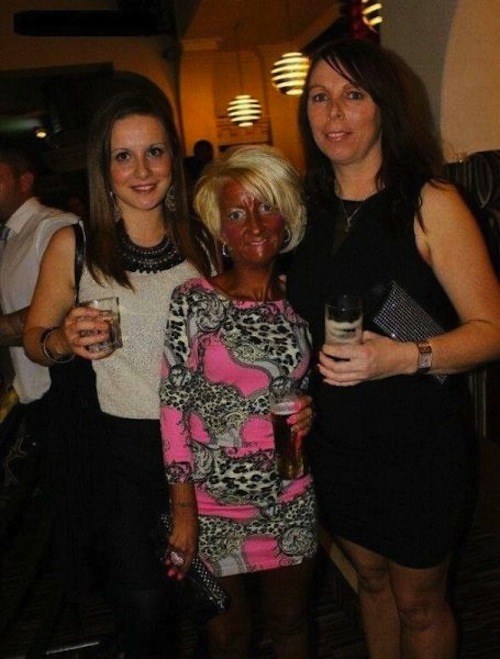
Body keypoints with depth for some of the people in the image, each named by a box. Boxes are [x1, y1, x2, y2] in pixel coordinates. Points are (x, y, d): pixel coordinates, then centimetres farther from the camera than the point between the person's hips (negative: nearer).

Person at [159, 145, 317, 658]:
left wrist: (310, 409, -9)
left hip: (292, 497, 3)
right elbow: (175, 407, -11)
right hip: (215, 502, -2)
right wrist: (183, 512, -10)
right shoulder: (192, 301, -11)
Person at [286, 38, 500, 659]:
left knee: (419, 602, 17)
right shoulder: (309, 207, 2)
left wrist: (405, 357, -30)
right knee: (371, 578, 25)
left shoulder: (430, 204, -14)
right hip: (334, 440, 5)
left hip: (415, 444, -4)